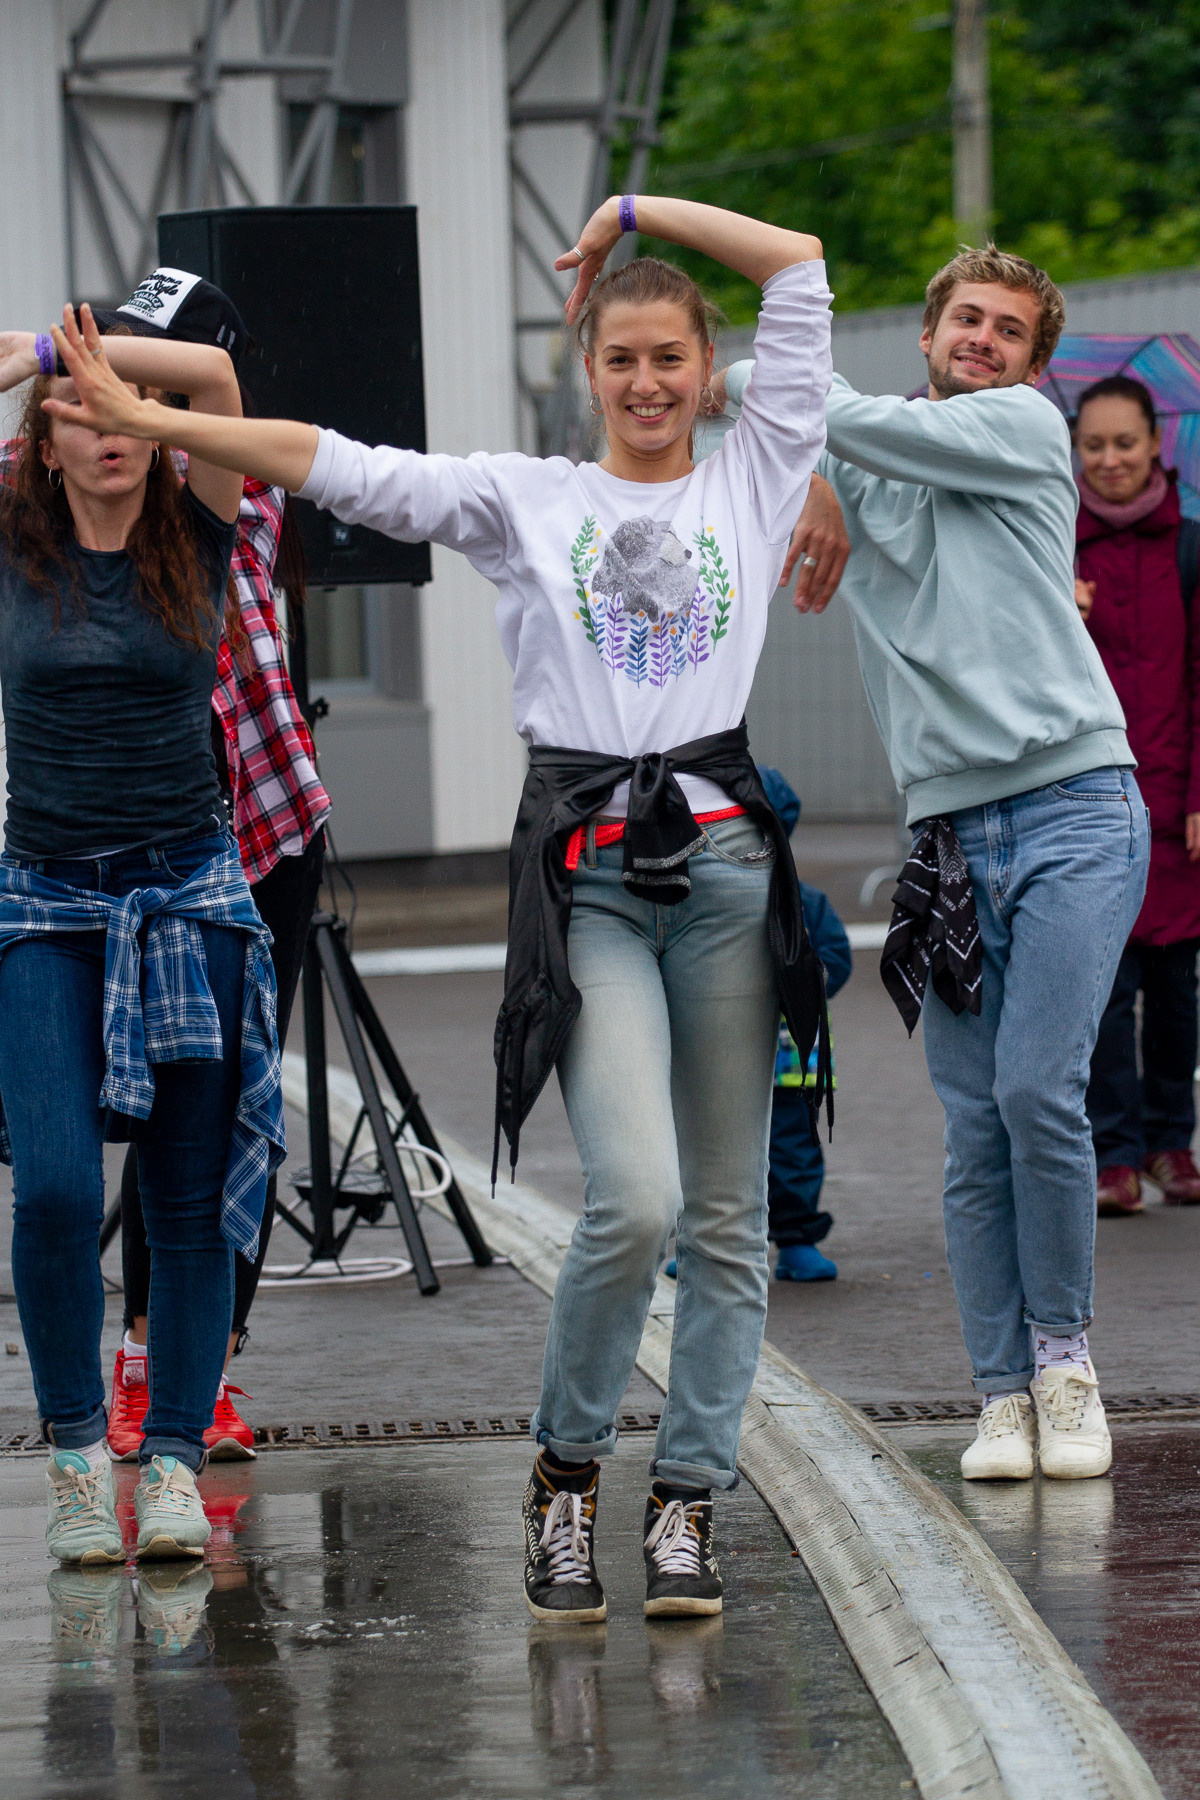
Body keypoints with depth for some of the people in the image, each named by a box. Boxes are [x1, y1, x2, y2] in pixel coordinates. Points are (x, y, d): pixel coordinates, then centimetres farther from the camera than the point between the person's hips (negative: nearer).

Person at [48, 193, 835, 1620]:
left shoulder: (751, 481, 13)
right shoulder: (525, 498, 11)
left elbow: (798, 269, 11)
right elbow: (347, 470, 3)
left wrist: (639, 211, 13)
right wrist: (148, 421, -4)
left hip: (724, 858, 2)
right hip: (586, 872, -2)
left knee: (723, 1215, 3)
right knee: (633, 1200, -16)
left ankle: (686, 1504, 13)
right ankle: (565, 1470, 6)